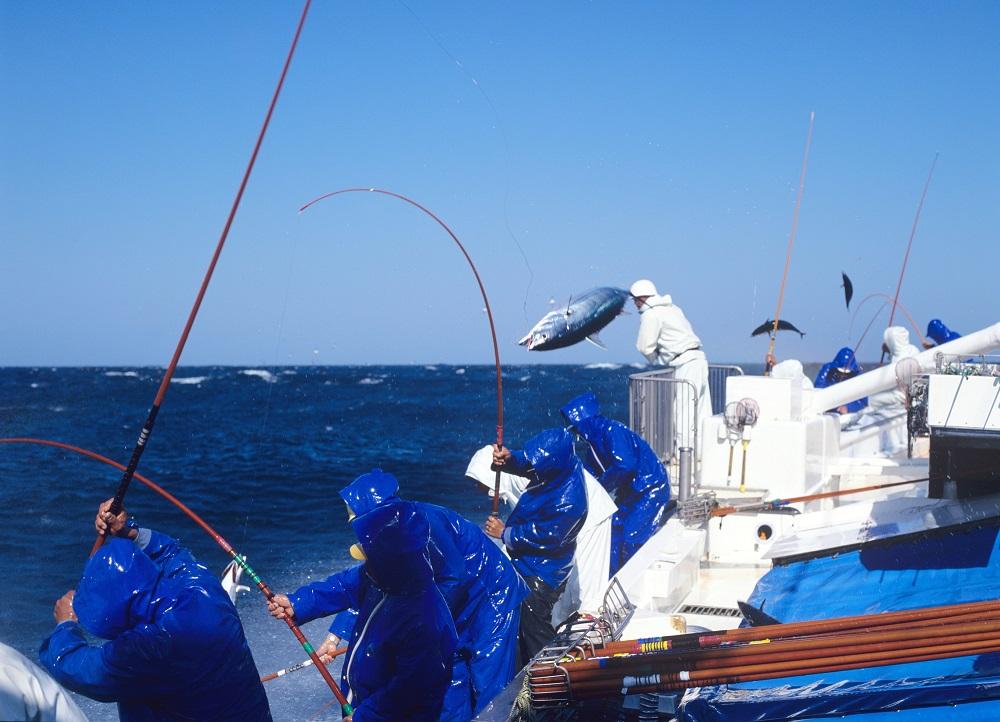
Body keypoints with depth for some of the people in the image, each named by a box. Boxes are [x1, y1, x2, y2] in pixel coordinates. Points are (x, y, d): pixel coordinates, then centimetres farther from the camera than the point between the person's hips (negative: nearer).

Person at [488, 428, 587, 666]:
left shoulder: (567, 503, -36)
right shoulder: (563, 468, -11)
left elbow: (545, 537, -26)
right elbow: (524, 463, 6)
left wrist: (505, 533, -15)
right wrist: (509, 459, -16)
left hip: (540, 575, -10)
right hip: (526, 565, 10)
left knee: (534, 627, 0)